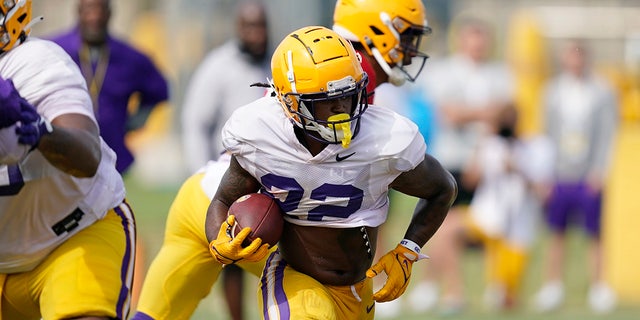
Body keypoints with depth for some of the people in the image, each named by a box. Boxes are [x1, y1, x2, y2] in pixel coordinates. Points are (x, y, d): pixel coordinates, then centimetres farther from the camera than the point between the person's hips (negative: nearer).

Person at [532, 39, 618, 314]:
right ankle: (552, 287, 15)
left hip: (588, 177, -2)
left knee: (595, 234, 0)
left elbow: (606, 134, -2)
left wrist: (599, 170, -11)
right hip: (559, 175, 2)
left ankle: (599, 289, 7)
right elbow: (546, 132, 8)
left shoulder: (601, 92, 1)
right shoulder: (553, 90, 8)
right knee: (557, 232, 7)